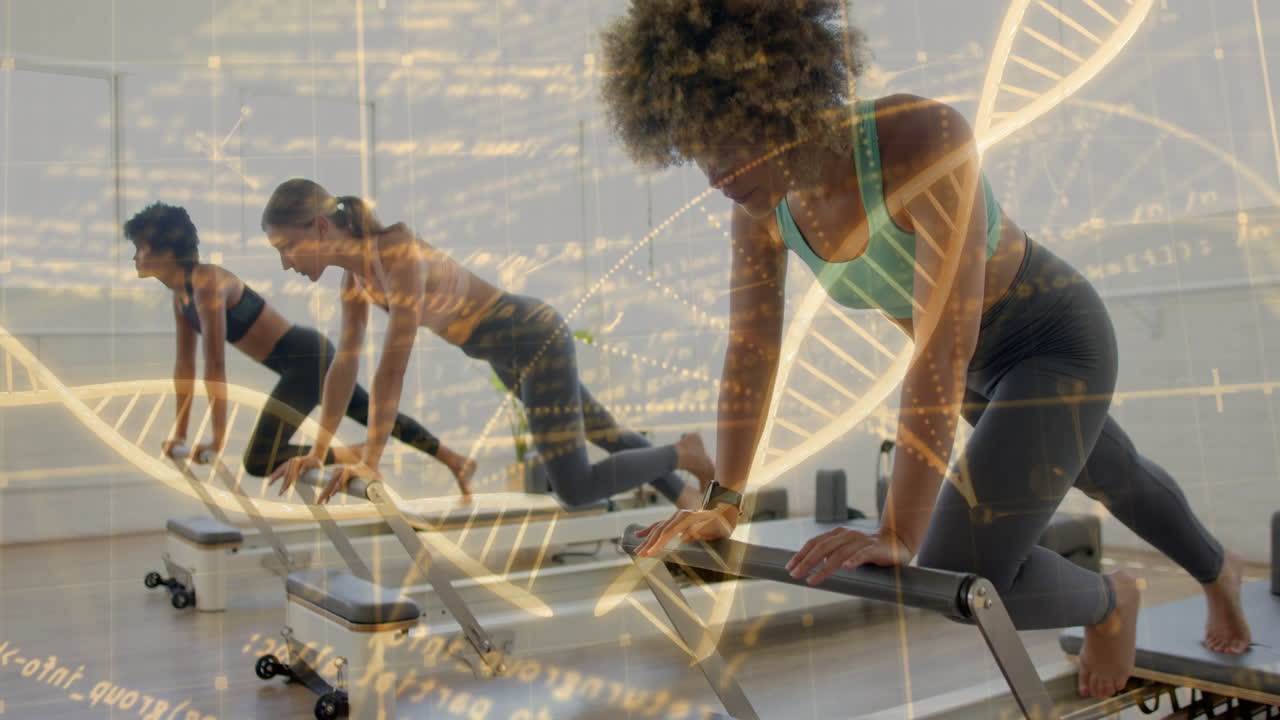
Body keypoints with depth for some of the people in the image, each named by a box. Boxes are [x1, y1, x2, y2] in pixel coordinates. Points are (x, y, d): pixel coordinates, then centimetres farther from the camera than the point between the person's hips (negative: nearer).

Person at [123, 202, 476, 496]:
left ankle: (359, 456, -5)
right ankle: (457, 460, 29)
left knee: (259, 462, -13)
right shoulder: (180, 293, 9)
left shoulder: (207, 282, -20)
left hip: (309, 357, -10)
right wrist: (180, 433, 14)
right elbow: (184, 365, 13)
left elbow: (215, 365, -22)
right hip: (307, 355, 10)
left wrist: (219, 440, -19)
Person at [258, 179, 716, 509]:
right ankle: (683, 494, 42)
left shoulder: (399, 257, -28)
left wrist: (369, 463, -28)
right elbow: (345, 365, 5)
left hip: (537, 339, -9)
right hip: (509, 353, 9)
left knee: (575, 489, -10)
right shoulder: (355, 271, -1)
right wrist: (317, 452, 6)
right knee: (605, 436, 22)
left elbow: (392, 368, -31)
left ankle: (682, 455, 11)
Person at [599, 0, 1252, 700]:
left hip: (1057, 341, -6)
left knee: (957, 577, -16)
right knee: (1115, 482, 31)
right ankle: (1216, 568, 64)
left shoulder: (926, 137, -36)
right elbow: (750, 350, -13)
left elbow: (942, 348, -40)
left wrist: (898, 535, -41)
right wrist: (721, 504, -17)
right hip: (983, 363, 7)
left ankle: (1109, 598, 18)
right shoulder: (761, 204, -15)